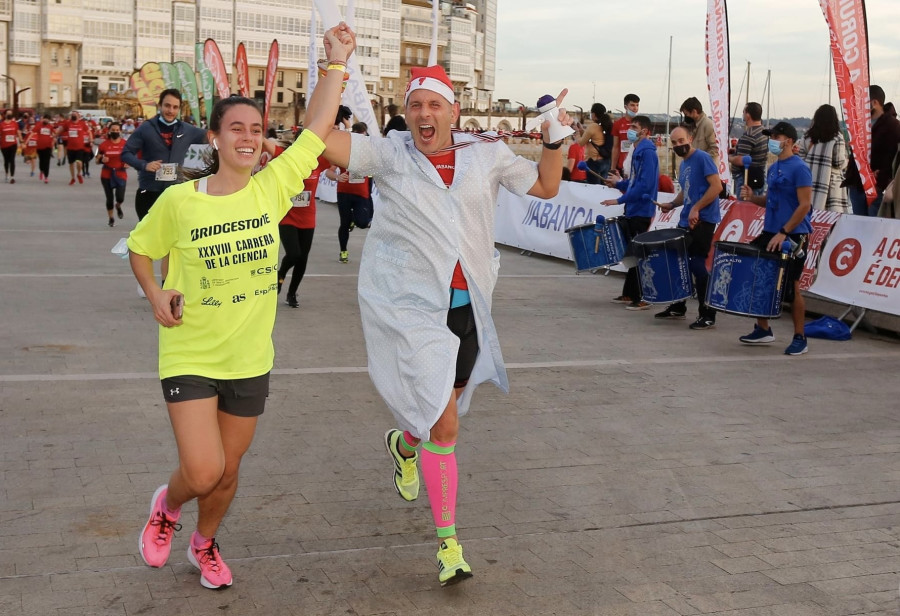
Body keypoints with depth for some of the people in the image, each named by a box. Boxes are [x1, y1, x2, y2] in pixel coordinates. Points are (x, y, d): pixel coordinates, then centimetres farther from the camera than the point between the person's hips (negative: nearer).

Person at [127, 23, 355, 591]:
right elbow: (141, 249, 6)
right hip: (190, 356, -2)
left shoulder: (272, 188, -7)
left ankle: (205, 545, 44)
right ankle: (167, 504, 25)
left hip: (249, 358, 3)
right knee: (203, 472, -12)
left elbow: (317, 129, -10)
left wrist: (337, 63, -12)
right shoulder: (179, 201, -10)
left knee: (228, 472, 15)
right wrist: (156, 294, -9)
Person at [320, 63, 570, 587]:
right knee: (446, 426, -10)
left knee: (445, 407, 21)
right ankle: (448, 544, 4)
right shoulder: (391, 155, -6)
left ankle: (405, 443, 59)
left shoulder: (486, 153, 4)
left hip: (467, 305, 4)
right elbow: (322, 139, -18)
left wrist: (555, 141, -3)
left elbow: (546, 187, 13)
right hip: (409, 304, -4)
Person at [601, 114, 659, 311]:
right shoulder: (637, 151, 15)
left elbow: (645, 184, -23)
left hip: (641, 211, -10)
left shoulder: (647, 152, -15)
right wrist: (619, 183, 9)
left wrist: (620, 200, -22)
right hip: (632, 210, 10)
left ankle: (642, 299, 0)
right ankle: (629, 294, 22)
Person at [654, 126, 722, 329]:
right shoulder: (683, 164, 16)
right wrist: (672, 204, 9)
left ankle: (708, 315, -2)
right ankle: (678, 307, 27)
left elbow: (717, 186, -18)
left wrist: (696, 209, -22)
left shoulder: (702, 158, -11)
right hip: (686, 221, 9)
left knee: (696, 264, -10)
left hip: (702, 220, -9)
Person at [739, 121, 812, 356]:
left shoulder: (799, 168, -13)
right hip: (770, 233, 8)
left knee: (792, 288, -3)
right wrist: (752, 197, 1)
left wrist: (784, 233, -22)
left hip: (792, 236, -8)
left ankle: (799, 339, 9)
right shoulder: (773, 168, 12)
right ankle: (763, 330, 21)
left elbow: (805, 205, -18)